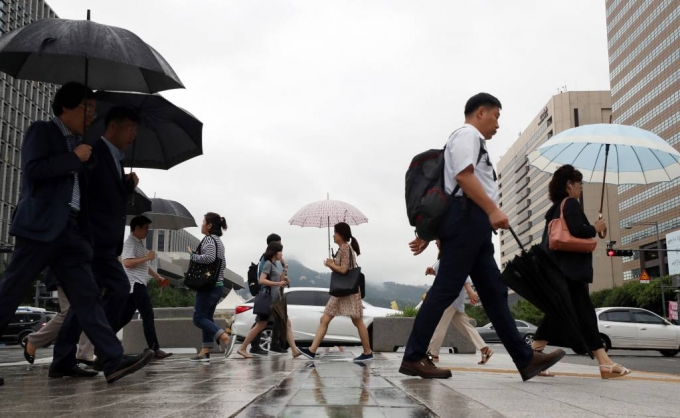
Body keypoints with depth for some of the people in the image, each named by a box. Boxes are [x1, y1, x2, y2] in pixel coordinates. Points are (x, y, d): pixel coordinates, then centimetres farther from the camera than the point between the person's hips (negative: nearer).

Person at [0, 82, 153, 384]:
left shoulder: (78, 144, 23)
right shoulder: (41, 131, 3)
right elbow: (32, 169, -13)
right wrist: (74, 158, -9)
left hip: (72, 231, 7)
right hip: (41, 226, -7)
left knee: (86, 297, -1)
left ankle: (113, 361, -8)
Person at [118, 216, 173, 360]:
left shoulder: (140, 243, 20)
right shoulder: (130, 242, -11)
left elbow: (144, 265, 28)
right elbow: (127, 262, -25)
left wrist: (158, 277, 23)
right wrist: (147, 257, -20)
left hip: (138, 284, 10)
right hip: (135, 284, -10)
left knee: (125, 316, 11)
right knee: (148, 315, -12)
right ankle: (155, 350, -12)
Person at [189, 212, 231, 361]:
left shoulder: (209, 239, -11)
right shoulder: (218, 241, 17)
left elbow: (209, 257, -27)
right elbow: (223, 264, 22)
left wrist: (193, 255, -15)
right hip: (217, 285, 9)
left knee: (199, 318, -6)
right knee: (206, 317, 10)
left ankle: (223, 337, -20)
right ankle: (205, 352, 9)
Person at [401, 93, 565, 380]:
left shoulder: (471, 141, 31)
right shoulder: (467, 134, 1)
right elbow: (464, 176, -17)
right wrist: (492, 210, -21)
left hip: (474, 225, 11)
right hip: (467, 219, -11)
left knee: (494, 293, 6)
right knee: (445, 290, -11)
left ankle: (525, 359, 7)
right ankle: (413, 358, -7)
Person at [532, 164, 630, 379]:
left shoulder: (555, 209, 21)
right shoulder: (571, 203, -6)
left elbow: (547, 240, 21)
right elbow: (578, 230, -20)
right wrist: (596, 228, -3)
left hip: (556, 268, 9)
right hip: (569, 268, -9)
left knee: (557, 313, 8)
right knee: (584, 313, -9)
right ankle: (605, 363, -7)